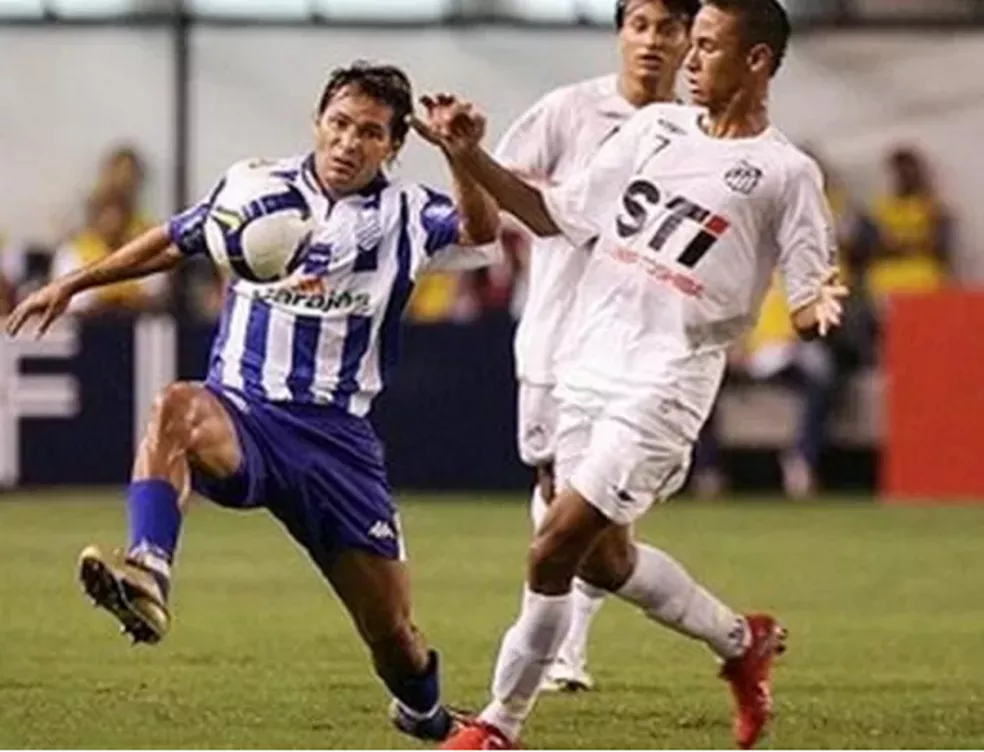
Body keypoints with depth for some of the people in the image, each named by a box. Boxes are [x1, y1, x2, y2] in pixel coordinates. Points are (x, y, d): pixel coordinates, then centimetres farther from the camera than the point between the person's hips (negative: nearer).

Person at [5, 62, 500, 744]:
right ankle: (147, 577, -56)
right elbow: (173, 243, 24)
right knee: (177, 407, -38)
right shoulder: (254, 185, 9)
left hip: (337, 438, 0)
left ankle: (427, 720, 35)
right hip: (241, 417, 0)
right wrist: (72, 285, 24)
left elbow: (481, 233, -17)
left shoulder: (406, 215, 4)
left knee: (392, 631, 2)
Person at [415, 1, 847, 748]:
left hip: (663, 385, -7)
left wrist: (821, 306, -28)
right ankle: (741, 641, 38)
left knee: (557, 544, -13)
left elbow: (804, 304, -4)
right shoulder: (655, 128, 11)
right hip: (588, 368, 7)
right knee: (602, 558, 14)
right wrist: (471, 158, 6)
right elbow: (556, 214, 16)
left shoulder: (786, 174, -5)